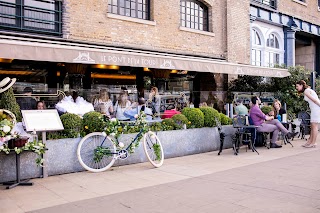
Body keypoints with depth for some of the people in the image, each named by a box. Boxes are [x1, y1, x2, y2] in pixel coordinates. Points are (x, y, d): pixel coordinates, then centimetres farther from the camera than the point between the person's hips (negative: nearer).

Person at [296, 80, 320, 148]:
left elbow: (314, 100, -15)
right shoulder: (308, 90, 20)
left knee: (314, 126, -6)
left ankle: (313, 143, -3)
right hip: (314, 109, 10)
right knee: (312, 126, 11)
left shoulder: (306, 91, -9)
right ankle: (309, 141, 15)